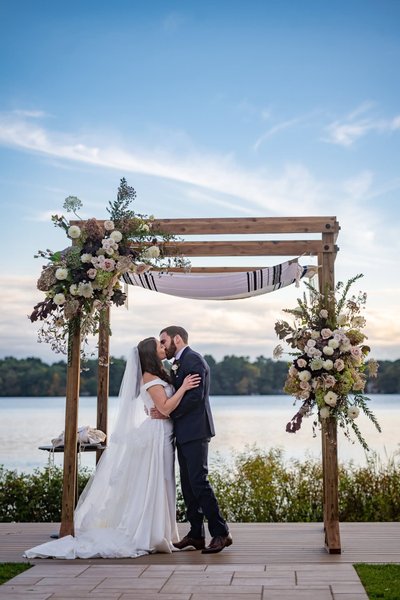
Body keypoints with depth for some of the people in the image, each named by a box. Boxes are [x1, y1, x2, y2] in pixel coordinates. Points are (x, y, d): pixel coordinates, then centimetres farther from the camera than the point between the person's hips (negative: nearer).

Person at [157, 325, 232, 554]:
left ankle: (221, 533, -6)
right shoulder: (179, 363, 20)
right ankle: (196, 535, 15)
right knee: (188, 484, 10)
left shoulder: (193, 360, -10)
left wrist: (168, 413, -14)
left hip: (194, 432, -10)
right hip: (184, 432, 10)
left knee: (199, 481, -12)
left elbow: (195, 396, -19)